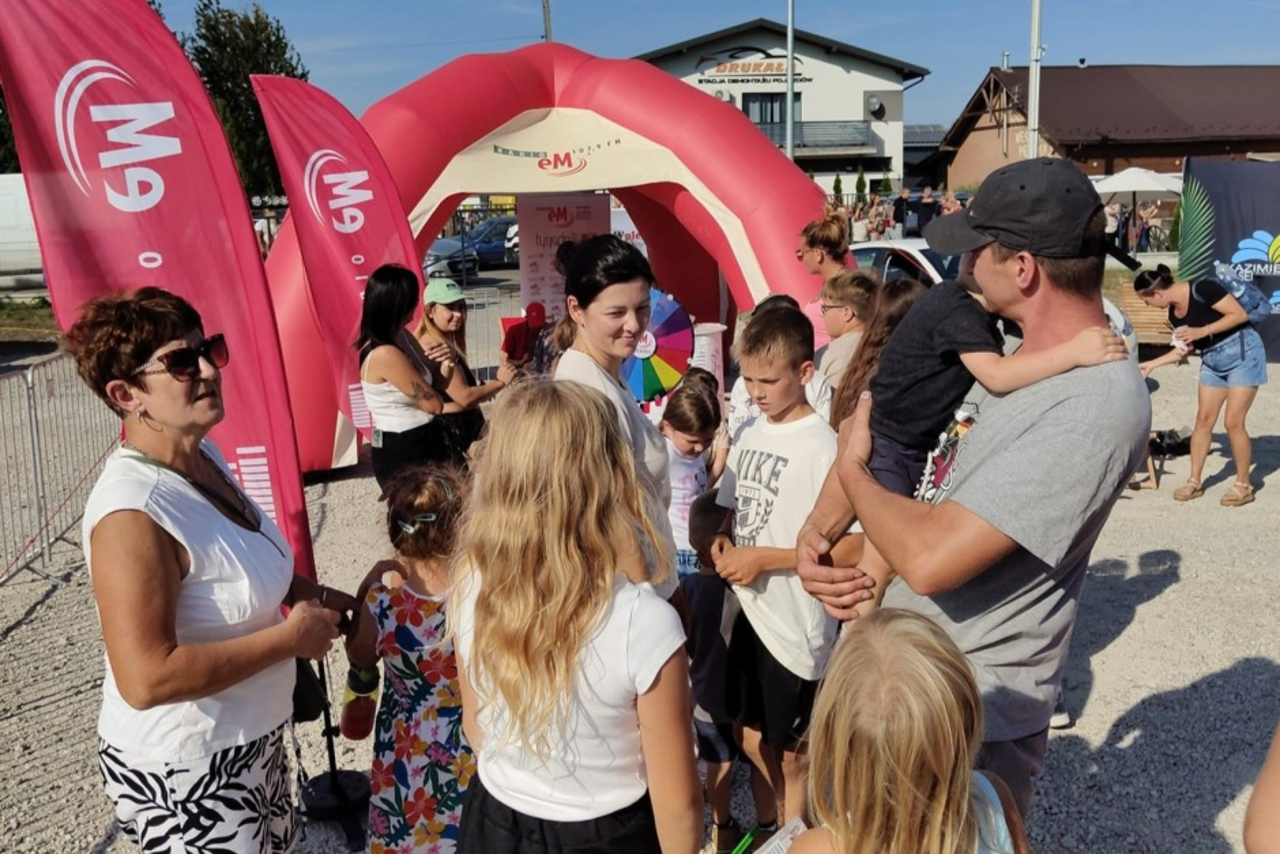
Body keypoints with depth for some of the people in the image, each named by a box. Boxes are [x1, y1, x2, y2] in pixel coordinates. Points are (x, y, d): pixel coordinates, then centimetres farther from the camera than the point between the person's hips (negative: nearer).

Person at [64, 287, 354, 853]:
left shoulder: (205, 456, -2)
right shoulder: (132, 511, -28)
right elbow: (147, 679, -32)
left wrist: (311, 595, 1)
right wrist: (291, 637, -24)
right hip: (183, 776, -8)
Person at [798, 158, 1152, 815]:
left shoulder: (1097, 405, -28)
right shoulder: (1033, 360, 4)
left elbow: (931, 557, -32)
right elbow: (942, 508, 7)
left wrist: (853, 470, -14)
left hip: (970, 725, -9)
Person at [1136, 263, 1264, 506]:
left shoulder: (1202, 290, -20)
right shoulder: (1174, 314, 3)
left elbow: (1240, 314, -21)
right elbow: (1184, 349, 13)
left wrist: (1202, 331, -24)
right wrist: (1151, 364, 9)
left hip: (1242, 353, -7)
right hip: (1212, 361, 8)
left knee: (1233, 422, -8)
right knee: (1203, 419, 5)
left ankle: (1244, 485, 7)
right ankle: (1195, 481, 14)